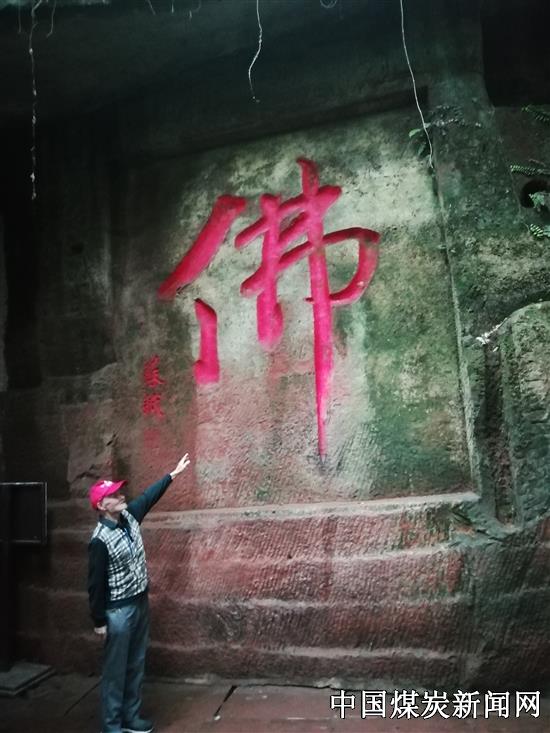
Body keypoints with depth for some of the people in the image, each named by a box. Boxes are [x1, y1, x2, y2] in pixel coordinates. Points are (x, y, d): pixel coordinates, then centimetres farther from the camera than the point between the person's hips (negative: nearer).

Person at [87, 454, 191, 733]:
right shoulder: (100, 541, -23)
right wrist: (99, 621, -12)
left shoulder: (129, 516, -3)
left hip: (141, 603, 8)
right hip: (118, 611, -7)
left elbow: (149, 496, 13)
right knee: (115, 670, 6)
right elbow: (96, 583, -17)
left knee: (136, 666, 17)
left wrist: (173, 474, 17)